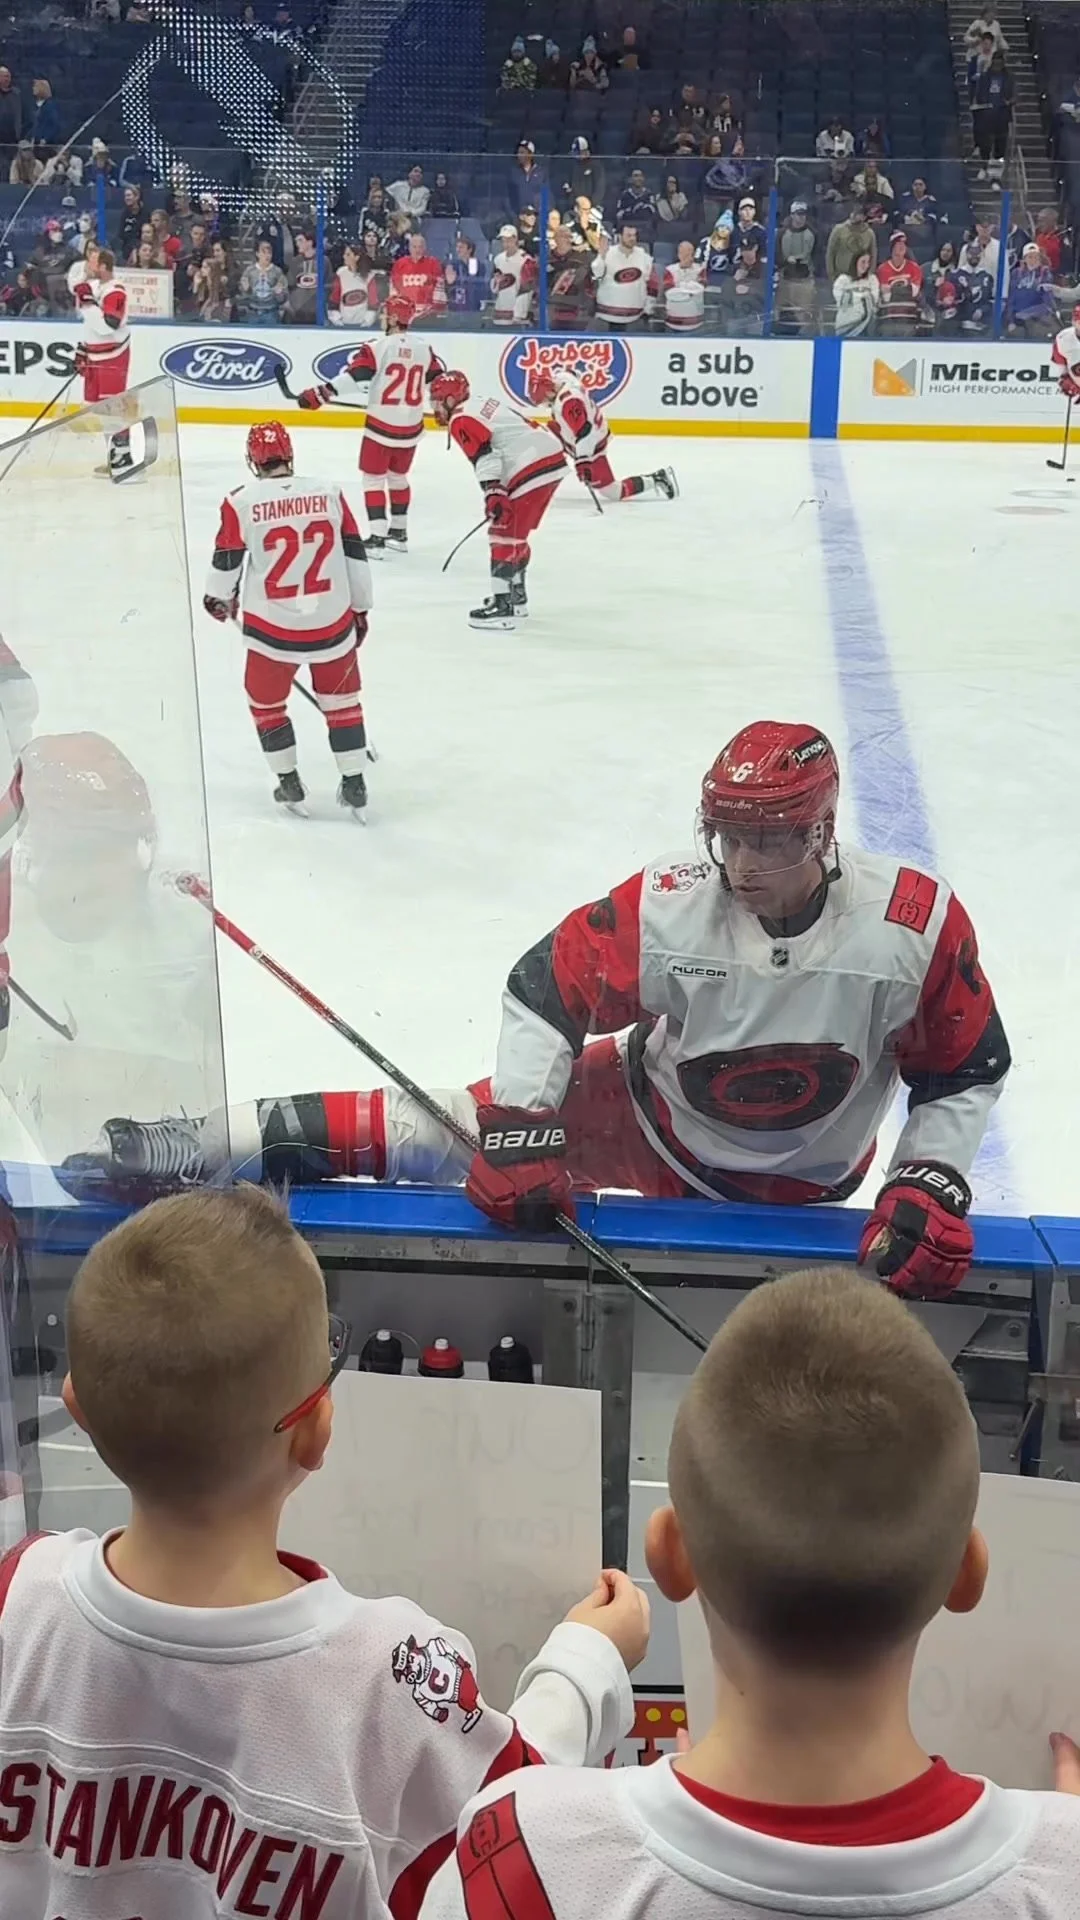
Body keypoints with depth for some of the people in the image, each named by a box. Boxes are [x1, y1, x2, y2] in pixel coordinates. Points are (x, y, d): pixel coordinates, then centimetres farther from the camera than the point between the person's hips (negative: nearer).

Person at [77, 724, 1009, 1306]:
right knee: (455, 1132, -12)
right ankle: (194, 1146, -12)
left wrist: (930, 1186, -22)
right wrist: (516, 1124, -24)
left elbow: (967, 1075, -11)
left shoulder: (916, 924, -24)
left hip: (797, 1184, 1)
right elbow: (546, 987, -16)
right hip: (650, 1111, -1)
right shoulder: (667, 904, -25)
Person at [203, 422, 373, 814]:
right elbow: (355, 556, 3)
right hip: (333, 622, 2)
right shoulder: (329, 494, -2)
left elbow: (225, 561, -1)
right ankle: (353, 783, 23)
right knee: (341, 699, 20)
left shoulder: (241, 502, -8)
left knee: (265, 701, 21)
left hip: (273, 627, -2)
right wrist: (360, 608, 16)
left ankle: (289, 783, 25)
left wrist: (219, 599, 19)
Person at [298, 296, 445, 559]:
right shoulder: (424, 350, 3)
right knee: (398, 477, 22)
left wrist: (321, 393, -22)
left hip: (381, 426, -6)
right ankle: (399, 534, 29)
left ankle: (377, 538, -4)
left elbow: (352, 375, -22)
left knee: (373, 478, 3)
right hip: (411, 428, 6)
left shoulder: (379, 348, -14)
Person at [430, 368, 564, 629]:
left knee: (503, 535, -8)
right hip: (551, 460, 10)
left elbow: (484, 456, -19)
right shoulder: (484, 406, 24)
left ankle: (503, 607, -12)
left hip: (532, 471, -10)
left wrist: (492, 493, -27)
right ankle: (516, 597, 32)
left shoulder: (461, 420, -5)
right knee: (516, 533, 22)